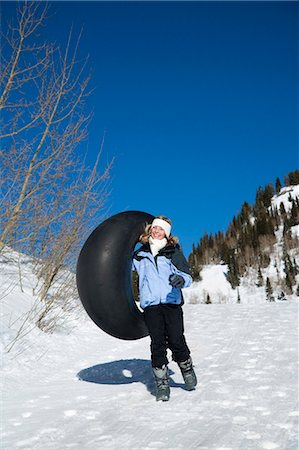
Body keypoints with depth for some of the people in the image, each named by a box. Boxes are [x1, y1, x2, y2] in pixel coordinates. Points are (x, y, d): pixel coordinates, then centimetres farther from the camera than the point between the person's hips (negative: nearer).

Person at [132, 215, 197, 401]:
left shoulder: (174, 252, 6)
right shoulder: (140, 254, 14)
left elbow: (188, 276, 2)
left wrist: (181, 279, -20)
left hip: (172, 302, -1)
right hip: (150, 304, 2)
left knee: (176, 341, -6)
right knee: (157, 344, -4)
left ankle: (187, 367, 23)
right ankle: (162, 384, 7)